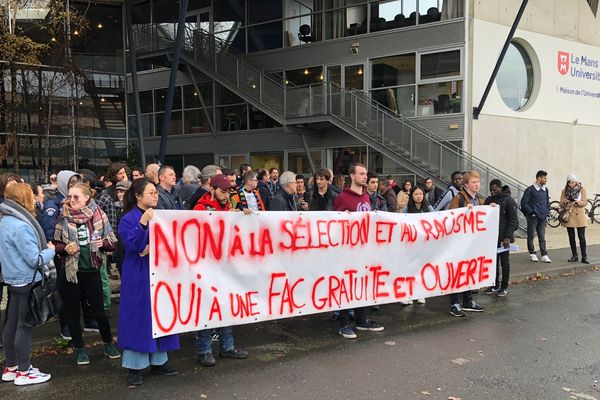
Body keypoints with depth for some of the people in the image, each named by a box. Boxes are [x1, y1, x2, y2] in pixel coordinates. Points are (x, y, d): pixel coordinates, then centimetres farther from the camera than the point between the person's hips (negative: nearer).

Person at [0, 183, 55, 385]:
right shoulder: (21, 226, -23)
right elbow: (35, 259, -21)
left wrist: (43, 248, 10)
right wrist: (51, 250, -5)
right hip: (27, 281, -10)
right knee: (24, 325, 0)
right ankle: (23, 373, 9)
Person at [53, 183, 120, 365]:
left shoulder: (98, 215, -5)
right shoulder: (64, 218, -3)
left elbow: (112, 243, 1)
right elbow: (56, 244, 6)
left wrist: (102, 243, -20)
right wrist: (65, 248, -15)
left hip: (91, 271, -1)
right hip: (69, 271, 1)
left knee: (98, 310, 4)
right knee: (72, 311, 8)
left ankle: (108, 344, 25)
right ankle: (79, 348, 25)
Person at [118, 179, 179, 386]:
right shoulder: (128, 219, -7)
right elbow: (134, 245, -20)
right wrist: (143, 223, -31)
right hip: (138, 276, -6)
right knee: (138, 317, -2)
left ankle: (158, 361, 21)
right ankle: (134, 366, 6)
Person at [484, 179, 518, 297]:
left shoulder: (509, 200, -8)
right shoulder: (488, 200, 10)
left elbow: (513, 220, -11)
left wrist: (507, 237, -16)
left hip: (503, 238, -5)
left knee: (504, 262, 4)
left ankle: (504, 287, 12)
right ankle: (495, 285, 19)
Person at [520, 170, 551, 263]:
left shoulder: (546, 190, 11)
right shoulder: (530, 189, -9)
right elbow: (524, 203, -8)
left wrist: (546, 212, 11)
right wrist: (531, 212, -12)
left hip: (542, 217, 5)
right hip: (533, 217, -5)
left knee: (542, 236, 5)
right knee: (531, 235, 2)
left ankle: (544, 255, 5)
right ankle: (532, 254, 13)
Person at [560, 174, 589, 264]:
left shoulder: (582, 190, 2)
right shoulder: (564, 191, 8)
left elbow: (585, 203, -5)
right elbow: (561, 205, 7)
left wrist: (577, 202, -25)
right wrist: (564, 202, -16)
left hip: (579, 216, -3)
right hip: (569, 216, 3)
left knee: (581, 237, -5)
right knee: (571, 237, 6)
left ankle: (584, 257, -2)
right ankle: (574, 256, 14)